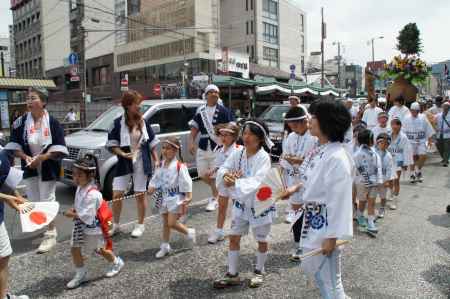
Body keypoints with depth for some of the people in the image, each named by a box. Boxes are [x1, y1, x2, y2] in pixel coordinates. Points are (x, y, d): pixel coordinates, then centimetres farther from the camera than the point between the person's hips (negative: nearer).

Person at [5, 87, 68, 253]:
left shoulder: (52, 122, -10)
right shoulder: (20, 122, -2)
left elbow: (59, 148, -11)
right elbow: (14, 145, 3)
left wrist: (41, 157, -21)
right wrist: (25, 157, -13)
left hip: (48, 168, -4)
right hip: (29, 168, 4)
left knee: (47, 200, 1)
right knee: (33, 201, 11)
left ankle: (50, 235, 12)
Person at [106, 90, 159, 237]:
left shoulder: (143, 122, 2)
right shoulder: (118, 122, -5)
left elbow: (151, 142, 8)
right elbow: (112, 144, -3)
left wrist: (156, 160, 4)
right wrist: (123, 154, -18)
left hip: (141, 163, 1)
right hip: (124, 163, -1)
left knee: (140, 195, 6)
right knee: (116, 194, 1)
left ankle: (140, 225, 22)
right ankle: (115, 224, 22)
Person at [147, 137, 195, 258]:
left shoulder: (179, 166, -17)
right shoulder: (161, 165, 4)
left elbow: (186, 182, -15)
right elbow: (156, 179, 10)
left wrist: (188, 197, -17)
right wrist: (152, 187, -8)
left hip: (175, 197, -6)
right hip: (163, 197, 6)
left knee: (171, 223, -7)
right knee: (165, 223, 16)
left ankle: (189, 232, 19)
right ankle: (165, 246, 29)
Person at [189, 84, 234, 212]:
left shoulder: (224, 111, -2)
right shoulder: (200, 110, 10)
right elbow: (194, 127, 11)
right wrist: (192, 142, 2)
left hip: (217, 147, -5)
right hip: (203, 146, 5)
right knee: (202, 174, 10)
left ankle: (214, 199, 16)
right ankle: (217, 190, 37)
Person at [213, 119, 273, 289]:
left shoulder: (264, 157, -22)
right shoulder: (238, 154, -5)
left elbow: (256, 182, -33)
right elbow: (222, 169, -10)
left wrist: (235, 183, -44)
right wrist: (226, 175, -33)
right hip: (241, 204, 5)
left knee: (261, 240, 14)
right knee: (234, 238, 10)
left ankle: (259, 271, 37)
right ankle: (232, 274, 26)